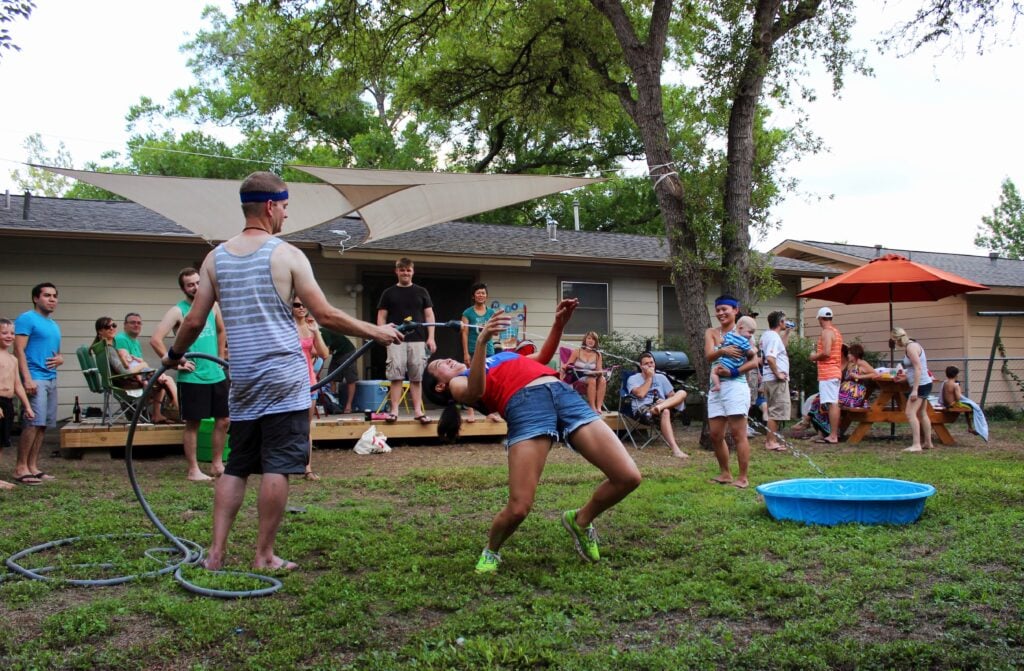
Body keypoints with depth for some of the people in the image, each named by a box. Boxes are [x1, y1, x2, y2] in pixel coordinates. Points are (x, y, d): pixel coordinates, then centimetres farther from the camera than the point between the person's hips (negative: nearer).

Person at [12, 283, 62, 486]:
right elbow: (19, 350, -11)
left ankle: (32, 466, 11)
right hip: (35, 378, -8)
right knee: (34, 422, -14)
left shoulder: (54, 325, 21)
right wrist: (27, 378, -20)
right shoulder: (26, 318, -3)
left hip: (51, 379, 8)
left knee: (43, 424, 6)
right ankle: (20, 468, -8)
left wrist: (60, 359, 6)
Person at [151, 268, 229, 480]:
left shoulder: (212, 306, 9)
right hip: (192, 378, -6)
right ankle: (193, 470, 10)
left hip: (217, 375, 6)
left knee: (223, 420, 9)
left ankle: (217, 464, 22)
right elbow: (155, 339, -17)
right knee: (192, 423, 1)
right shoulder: (178, 311, -8)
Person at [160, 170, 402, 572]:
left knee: (236, 466, 13)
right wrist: (376, 332, 5)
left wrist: (174, 355, 27)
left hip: (243, 381, 5)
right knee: (278, 468, 1)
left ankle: (216, 552, 10)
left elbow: (194, 321, 9)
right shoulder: (287, 255, -6)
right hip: (284, 379, -5)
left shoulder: (216, 258, 8)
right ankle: (264, 555, 6)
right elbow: (326, 317, -6)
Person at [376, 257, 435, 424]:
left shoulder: (421, 292, 12)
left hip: (417, 340, 1)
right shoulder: (389, 293, 10)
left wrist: (431, 337, -2)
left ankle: (418, 410, 4)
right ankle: (394, 410, -3)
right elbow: (381, 316, 8)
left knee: (417, 377, 1)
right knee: (396, 375, -5)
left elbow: (429, 315, 9)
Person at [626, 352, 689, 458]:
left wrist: (664, 402, -5)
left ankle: (660, 407, -47)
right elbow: (640, 394, -10)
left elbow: (672, 395, 18)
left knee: (682, 393, -21)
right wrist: (649, 377, 0)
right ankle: (675, 449, -51)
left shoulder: (661, 377, 23)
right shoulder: (633, 379, 9)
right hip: (643, 409, -5)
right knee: (665, 412, -39)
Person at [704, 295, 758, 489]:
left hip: (735, 385, -5)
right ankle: (725, 473, 22)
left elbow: (754, 361, -9)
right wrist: (722, 351, -26)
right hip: (716, 387, 5)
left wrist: (734, 371, -20)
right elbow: (708, 356, -6)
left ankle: (742, 478, 1)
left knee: (738, 434, -5)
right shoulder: (711, 333, 11)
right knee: (715, 434, 7)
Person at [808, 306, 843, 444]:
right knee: (834, 404, 12)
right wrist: (818, 355, 23)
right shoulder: (836, 332, 18)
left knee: (831, 404, -11)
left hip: (827, 373, -10)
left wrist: (814, 357, -5)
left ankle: (833, 436, -13)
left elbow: (826, 352, -22)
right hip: (836, 371, 10)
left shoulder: (826, 332, -12)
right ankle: (835, 433, 15)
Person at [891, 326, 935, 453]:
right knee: (922, 414, 18)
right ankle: (928, 443, 26)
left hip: (920, 384, -11)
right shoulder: (912, 345, 14)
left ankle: (916, 445, -19)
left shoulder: (911, 347, -17)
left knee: (910, 413, -15)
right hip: (924, 384, 11)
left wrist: (915, 389, -25)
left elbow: (918, 368, -23)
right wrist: (905, 376, 19)